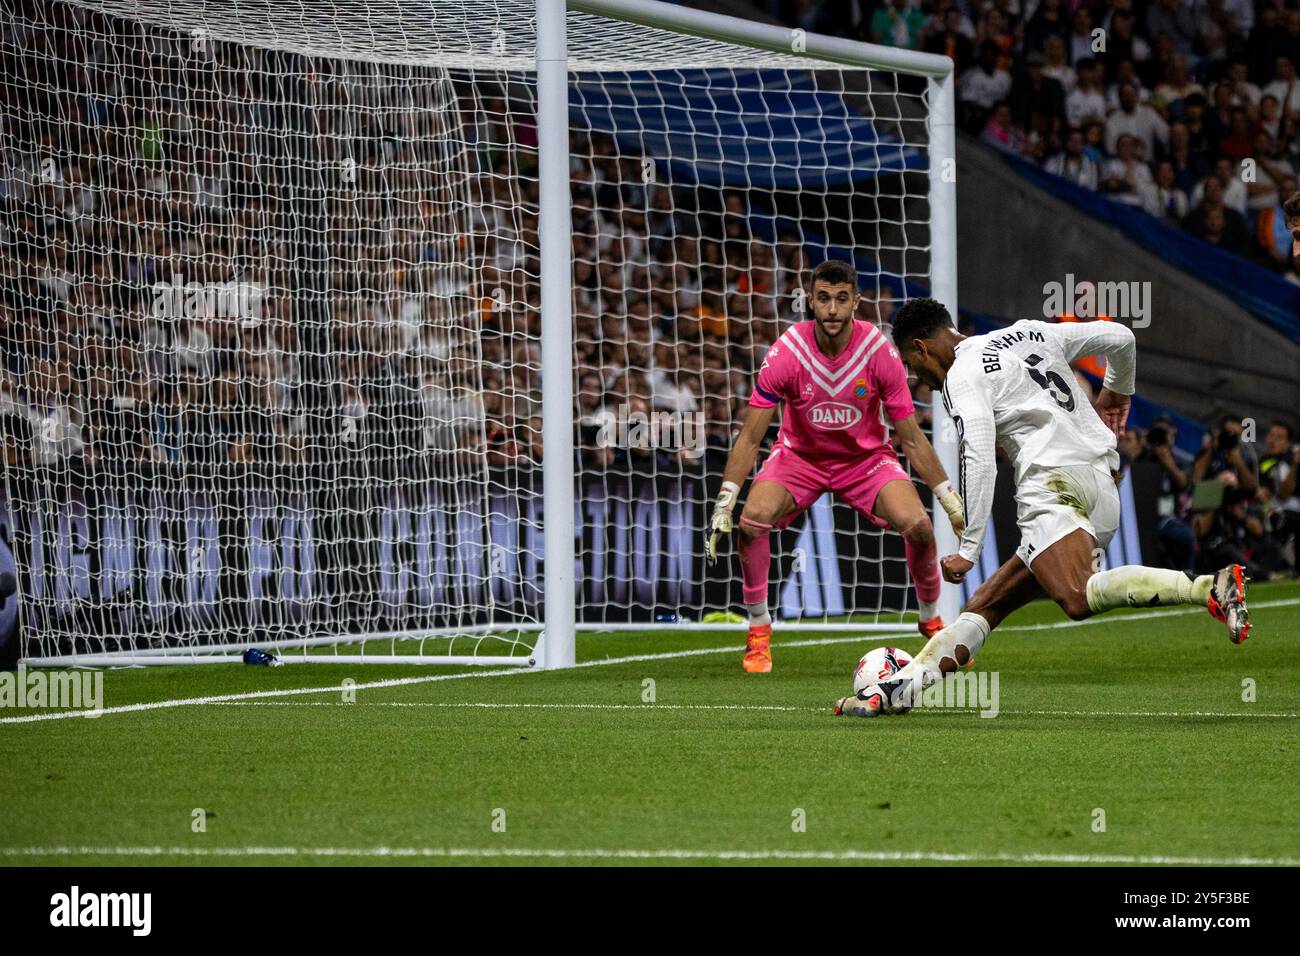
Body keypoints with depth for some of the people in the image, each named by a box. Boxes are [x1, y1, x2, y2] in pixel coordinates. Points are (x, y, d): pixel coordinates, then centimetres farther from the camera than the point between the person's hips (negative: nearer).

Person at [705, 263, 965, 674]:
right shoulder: (787, 352, -22)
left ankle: (931, 621, 6)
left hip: (867, 457, 0)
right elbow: (750, 438, -16)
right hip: (799, 455, 0)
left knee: (918, 526, -23)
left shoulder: (879, 351, -19)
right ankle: (758, 631, -7)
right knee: (753, 519, -28)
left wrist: (951, 500, -10)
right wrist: (723, 505, -22)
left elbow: (911, 439, -9)